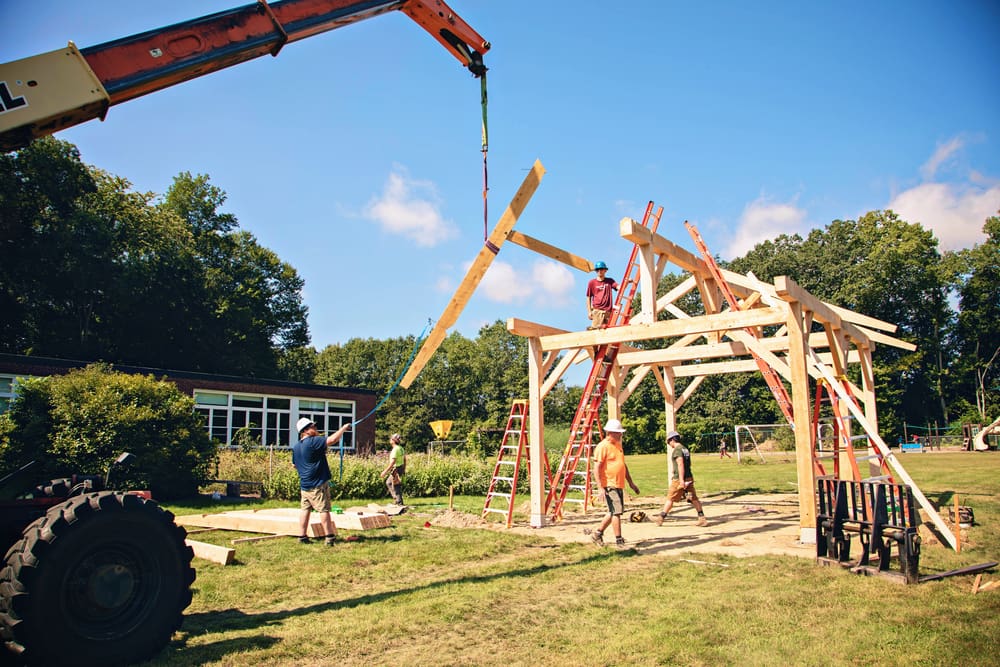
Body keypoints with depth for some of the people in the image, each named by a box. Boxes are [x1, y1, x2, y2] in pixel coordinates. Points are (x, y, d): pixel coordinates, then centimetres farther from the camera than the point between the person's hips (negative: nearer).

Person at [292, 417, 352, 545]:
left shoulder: (295, 447, 10)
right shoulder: (313, 441, -17)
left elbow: (294, 465, 22)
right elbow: (332, 439, -27)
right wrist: (344, 428, -14)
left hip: (304, 485, 8)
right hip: (318, 484, -8)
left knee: (305, 509, 12)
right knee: (324, 510, -3)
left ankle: (302, 536, 14)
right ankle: (329, 537, -1)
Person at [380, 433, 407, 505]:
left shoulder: (395, 449, -20)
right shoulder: (401, 448, 8)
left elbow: (392, 462, -25)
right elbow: (405, 460, 15)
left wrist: (385, 471, -22)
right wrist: (404, 469, 24)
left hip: (396, 470, -9)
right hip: (401, 468, 9)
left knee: (396, 487, 1)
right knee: (388, 482, 20)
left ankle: (400, 503, 5)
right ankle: (396, 498, 19)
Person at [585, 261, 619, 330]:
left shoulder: (610, 281, 13)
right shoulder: (592, 282, 7)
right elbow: (588, 298, 8)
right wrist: (589, 311, 1)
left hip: (608, 311, 3)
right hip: (597, 310, -3)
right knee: (596, 328, -16)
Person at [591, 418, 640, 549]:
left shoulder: (618, 445, 16)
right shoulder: (602, 446, -12)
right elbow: (597, 468, -15)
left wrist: (631, 483, 23)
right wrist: (600, 488, -21)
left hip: (619, 485, 9)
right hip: (609, 485, -9)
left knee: (613, 512, 15)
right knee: (616, 512, -10)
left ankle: (597, 534, 29)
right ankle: (619, 541, -2)